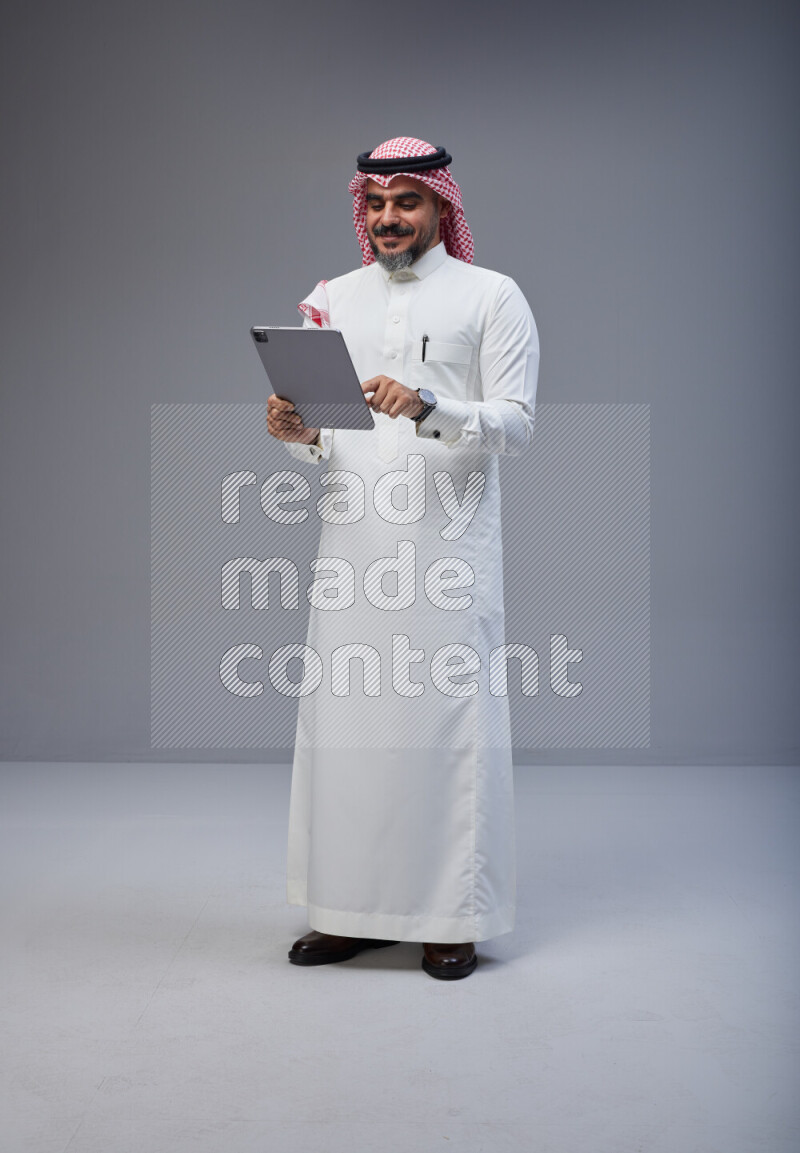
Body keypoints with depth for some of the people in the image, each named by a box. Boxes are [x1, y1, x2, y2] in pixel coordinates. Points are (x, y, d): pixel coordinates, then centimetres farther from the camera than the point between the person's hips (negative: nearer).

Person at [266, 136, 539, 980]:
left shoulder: (492, 296, 4)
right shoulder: (330, 300, 16)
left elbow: (516, 425, -5)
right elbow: (319, 442, 16)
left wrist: (428, 407, -21)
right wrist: (298, 433, -8)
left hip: (448, 545, -3)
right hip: (353, 541, 4)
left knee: (449, 719, -3)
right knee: (343, 717, 3)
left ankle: (452, 918, 8)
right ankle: (348, 909, 14)